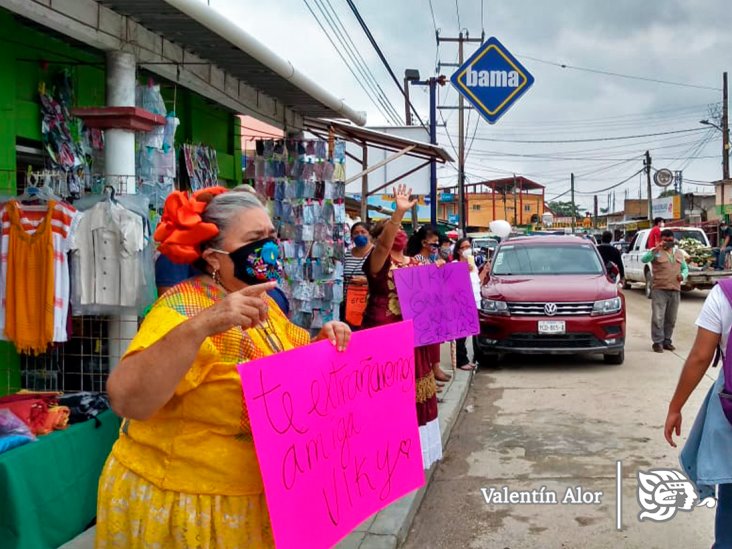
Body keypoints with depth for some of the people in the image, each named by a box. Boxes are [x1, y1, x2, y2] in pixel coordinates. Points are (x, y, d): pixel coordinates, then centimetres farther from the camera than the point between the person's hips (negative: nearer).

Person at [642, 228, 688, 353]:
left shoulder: (679, 253, 17)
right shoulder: (656, 252, -1)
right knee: (658, 318, -7)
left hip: (675, 290, 5)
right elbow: (644, 259, -19)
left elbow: (685, 268, 23)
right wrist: (656, 249, -35)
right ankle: (658, 342, 0)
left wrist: (683, 275, -1)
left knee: (671, 319, 10)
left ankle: (667, 341, 20)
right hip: (659, 290, -5)